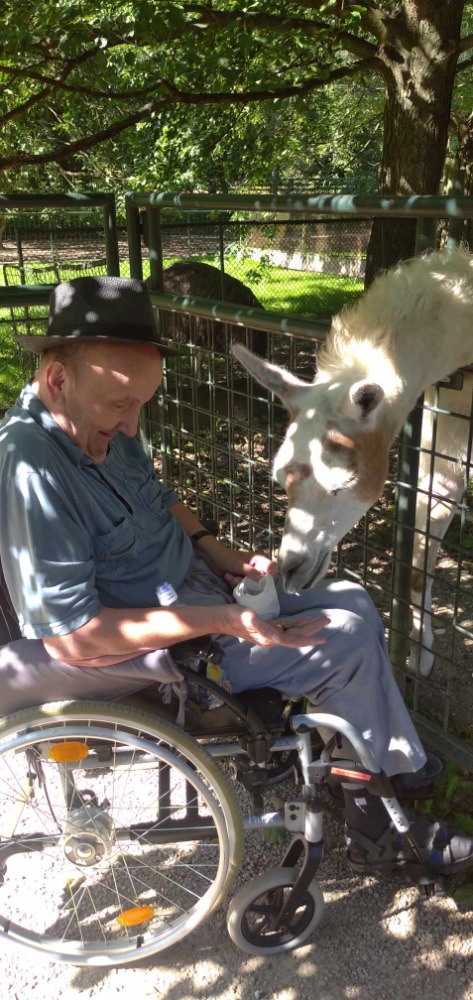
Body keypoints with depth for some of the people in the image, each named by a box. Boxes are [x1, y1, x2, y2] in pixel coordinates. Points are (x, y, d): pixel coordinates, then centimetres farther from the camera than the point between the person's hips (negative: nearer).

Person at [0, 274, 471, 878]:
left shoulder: (104, 427, -1)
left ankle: (406, 770, 24)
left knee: (353, 603, 8)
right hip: (156, 648, -9)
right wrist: (224, 620, -28)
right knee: (348, 641, -9)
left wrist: (223, 557, -1)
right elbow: (73, 635, -29)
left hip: (194, 584, 9)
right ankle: (375, 828, 15)